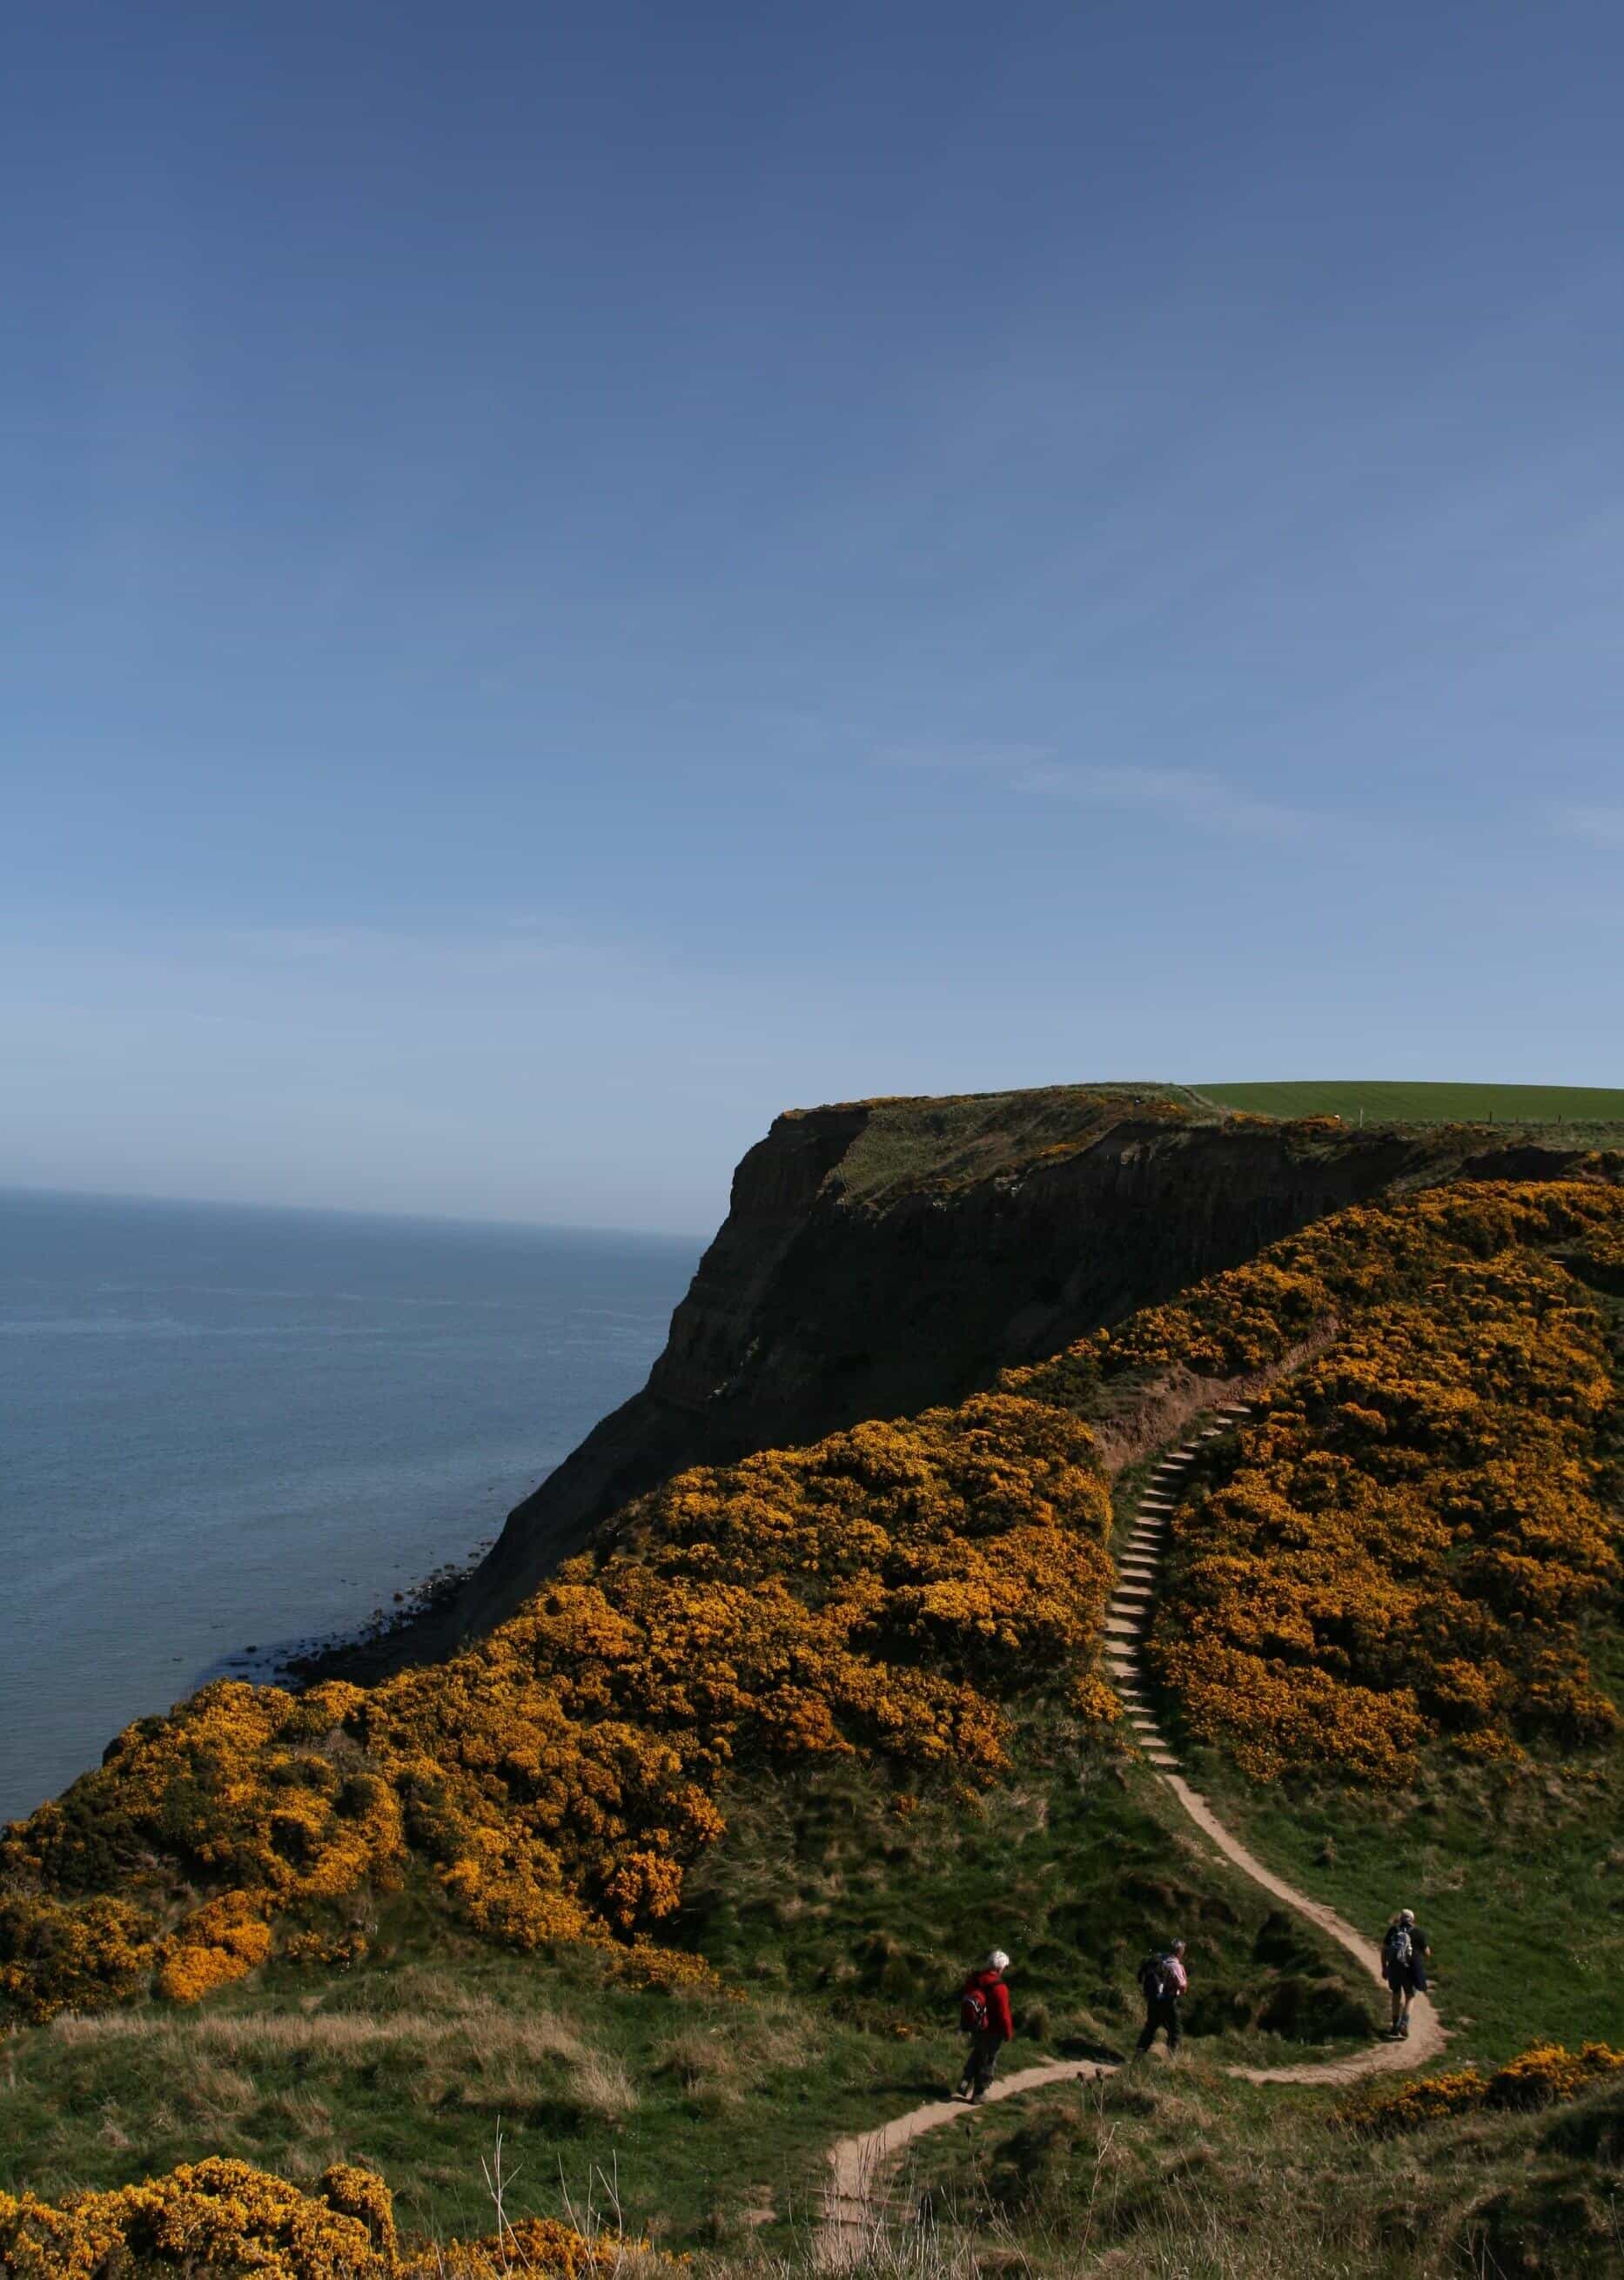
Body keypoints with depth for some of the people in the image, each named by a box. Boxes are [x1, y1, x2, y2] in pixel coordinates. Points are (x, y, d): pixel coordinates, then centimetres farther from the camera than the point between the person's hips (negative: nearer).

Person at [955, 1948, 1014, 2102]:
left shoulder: (972, 1980, -5)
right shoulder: (999, 1988, -27)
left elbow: (964, 2002, 7)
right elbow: (1003, 2014, -22)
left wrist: (968, 2025, 19)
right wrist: (1008, 2032, -5)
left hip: (975, 2028, 6)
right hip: (993, 2031, -6)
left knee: (975, 2056, 26)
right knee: (987, 2062, 11)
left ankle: (964, 2086, 19)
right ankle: (978, 2095, 19)